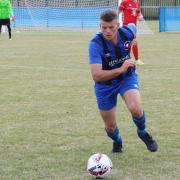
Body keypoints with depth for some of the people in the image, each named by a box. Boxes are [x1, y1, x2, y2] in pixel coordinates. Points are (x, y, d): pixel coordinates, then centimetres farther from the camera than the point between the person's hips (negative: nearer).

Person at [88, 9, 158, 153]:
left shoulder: (127, 32, -20)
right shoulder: (95, 44, -31)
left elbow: (133, 26, 9)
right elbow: (96, 76, -37)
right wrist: (120, 69, -43)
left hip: (127, 78, 1)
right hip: (105, 85, -1)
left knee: (136, 109, -28)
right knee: (110, 126, 9)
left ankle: (143, 133, 6)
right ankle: (117, 141, 47)